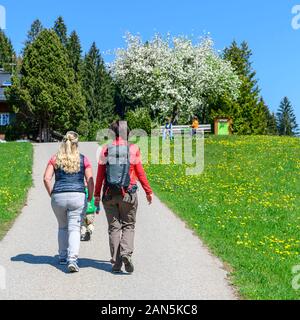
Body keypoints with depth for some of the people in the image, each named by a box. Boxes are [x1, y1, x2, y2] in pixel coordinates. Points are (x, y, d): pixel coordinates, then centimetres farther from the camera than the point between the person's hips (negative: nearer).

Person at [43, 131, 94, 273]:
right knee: (74, 228, -1)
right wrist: (90, 197, 11)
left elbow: (46, 178, -2)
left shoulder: (55, 159, 6)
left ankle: (63, 257, 27)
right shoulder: (83, 159, 4)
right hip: (78, 197, -2)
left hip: (58, 197, 2)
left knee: (62, 227, 21)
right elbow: (90, 181, 0)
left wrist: (51, 194, 9)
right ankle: (72, 259, -15)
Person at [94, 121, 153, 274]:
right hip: (128, 194, -1)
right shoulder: (133, 149, -3)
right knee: (128, 225, 10)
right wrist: (148, 191, 10)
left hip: (109, 194, 2)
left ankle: (116, 263, 8)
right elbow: (140, 173, 0)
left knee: (114, 227, 8)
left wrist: (97, 194, 10)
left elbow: (100, 174, 2)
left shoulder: (105, 150, 1)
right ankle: (126, 253, -12)